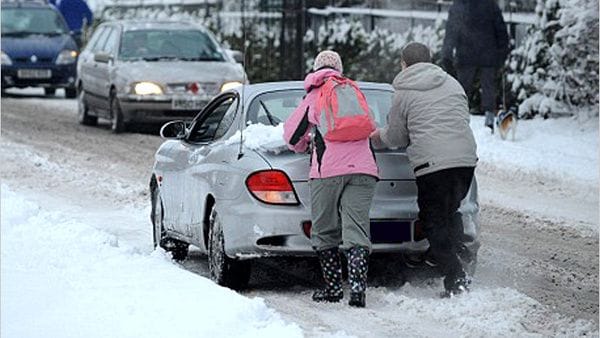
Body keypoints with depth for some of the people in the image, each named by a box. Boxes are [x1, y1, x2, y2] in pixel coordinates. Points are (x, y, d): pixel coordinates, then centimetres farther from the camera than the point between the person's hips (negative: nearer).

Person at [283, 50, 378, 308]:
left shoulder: (313, 98, 12)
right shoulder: (355, 91, 21)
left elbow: (291, 134, 18)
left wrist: (303, 145, 40)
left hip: (328, 171, -3)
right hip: (363, 169, 3)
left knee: (324, 233, 11)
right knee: (356, 231, -4)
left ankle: (334, 287, 13)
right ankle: (357, 288, -19)